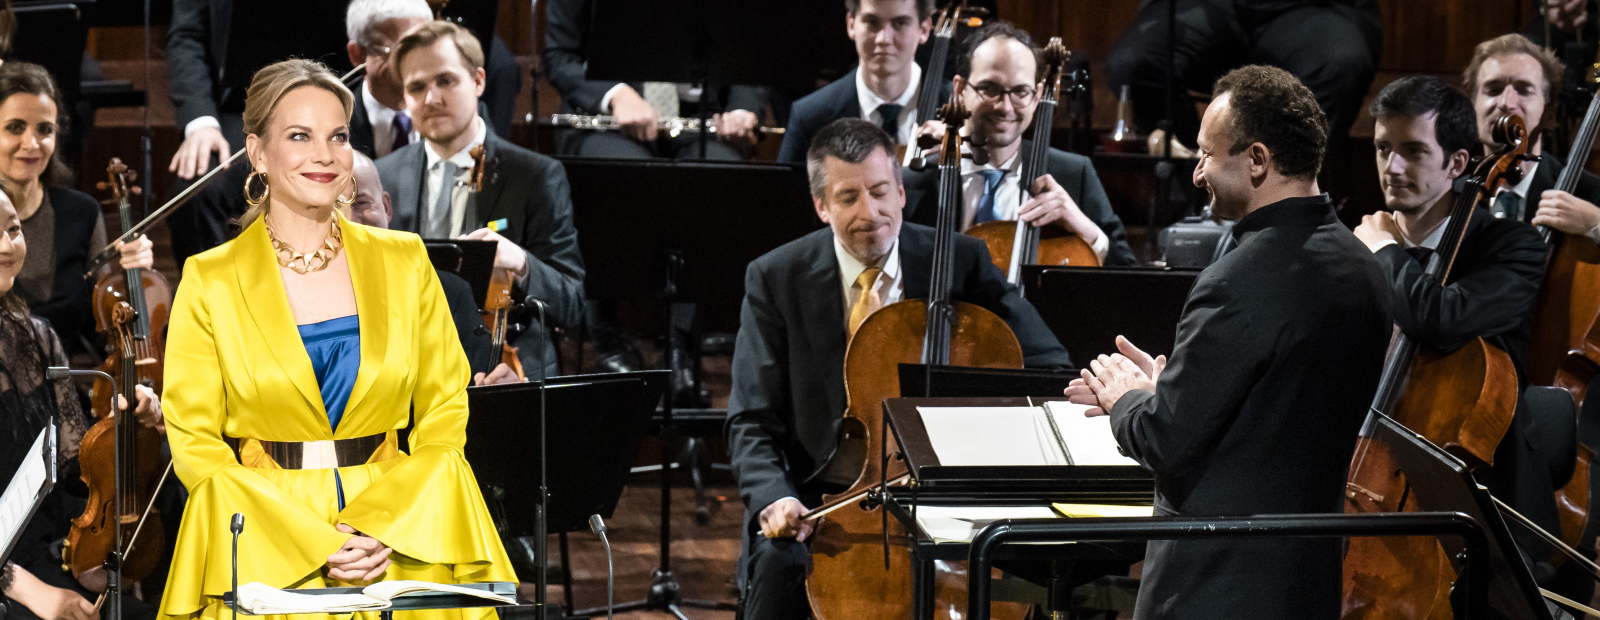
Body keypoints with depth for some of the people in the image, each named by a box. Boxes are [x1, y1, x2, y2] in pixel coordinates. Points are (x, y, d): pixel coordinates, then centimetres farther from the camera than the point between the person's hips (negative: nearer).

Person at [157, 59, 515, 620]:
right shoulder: (209, 281, -1)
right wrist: (312, 543, -14)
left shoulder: (404, 262, 6)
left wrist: (386, 529, -10)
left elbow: (444, 418, 6)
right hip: (262, 562, -2)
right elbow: (194, 446, -3)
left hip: (402, 554, 2)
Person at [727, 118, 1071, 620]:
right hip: (821, 500, 0)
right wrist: (775, 499, -22)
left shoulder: (960, 261, 1)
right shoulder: (775, 278, 0)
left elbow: (1050, 368, -2)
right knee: (780, 564, -31)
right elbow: (752, 421, -2)